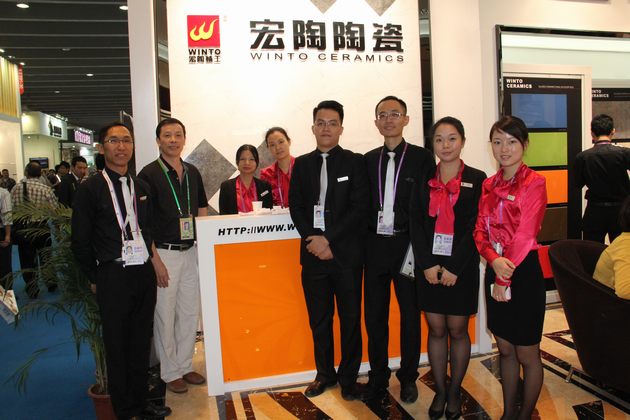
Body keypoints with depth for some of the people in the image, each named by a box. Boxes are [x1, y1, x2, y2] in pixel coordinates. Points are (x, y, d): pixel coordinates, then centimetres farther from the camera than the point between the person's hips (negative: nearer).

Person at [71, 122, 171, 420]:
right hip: (113, 278, -4)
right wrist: (96, 279, 1)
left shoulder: (141, 187, 10)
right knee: (117, 347, 7)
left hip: (144, 273, 5)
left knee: (141, 342, 14)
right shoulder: (90, 190, -5)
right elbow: (80, 243, -3)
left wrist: (150, 263, 8)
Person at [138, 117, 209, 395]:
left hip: (190, 252, 6)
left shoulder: (192, 173, 8)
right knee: (165, 315, 5)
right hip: (163, 253, -5)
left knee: (190, 312, 13)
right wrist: (155, 260, -15)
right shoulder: (149, 174, -9)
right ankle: (170, 372, 22)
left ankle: (184, 365, 30)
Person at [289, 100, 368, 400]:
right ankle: (325, 373, 30)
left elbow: (359, 208, -8)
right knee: (319, 319, 13)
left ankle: (348, 377, 24)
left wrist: (328, 239, -15)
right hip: (313, 252, 3)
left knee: (350, 319, 8)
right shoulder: (302, 164, 10)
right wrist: (312, 239, -9)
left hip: (346, 253, -3)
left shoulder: (354, 162, 0)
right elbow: (296, 207, 6)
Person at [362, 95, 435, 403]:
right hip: (375, 245, 3)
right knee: (374, 315, 11)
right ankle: (378, 377, 27)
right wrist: (363, 240, 0)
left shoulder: (422, 158, -2)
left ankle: (408, 377, 28)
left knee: (410, 314, 10)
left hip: (407, 245, -3)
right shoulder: (369, 160, 9)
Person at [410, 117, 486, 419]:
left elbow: (475, 228, -7)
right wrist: (428, 264, -9)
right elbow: (416, 225, 1)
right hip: (429, 267, 2)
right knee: (436, 329, 10)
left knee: (457, 330, 9)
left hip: (462, 267, -2)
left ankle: (455, 391, 28)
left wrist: (454, 268, -13)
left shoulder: (476, 179, -2)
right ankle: (440, 391, 26)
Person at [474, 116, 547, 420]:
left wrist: (505, 278, -13)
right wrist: (494, 259, -17)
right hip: (495, 271, 6)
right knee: (505, 348, 16)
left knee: (526, 353, 9)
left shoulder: (534, 183, -10)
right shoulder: (489, 185, 8)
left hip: (524, 273, -5)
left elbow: (524, 236, -15)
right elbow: (480, 230, 2)